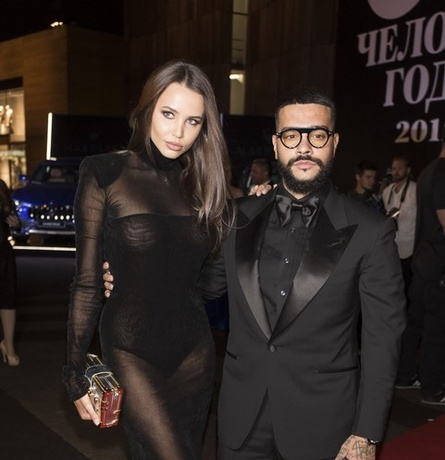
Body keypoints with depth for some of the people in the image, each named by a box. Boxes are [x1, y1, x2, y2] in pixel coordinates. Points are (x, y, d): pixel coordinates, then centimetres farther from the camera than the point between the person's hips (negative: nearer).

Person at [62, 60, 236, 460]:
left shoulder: (203, 182, 3)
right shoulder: (106, 173, -8)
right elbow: (87, 281, -6)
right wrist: (75, 373, -4)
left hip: (194, 347, 4)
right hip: (132, 349, -4)